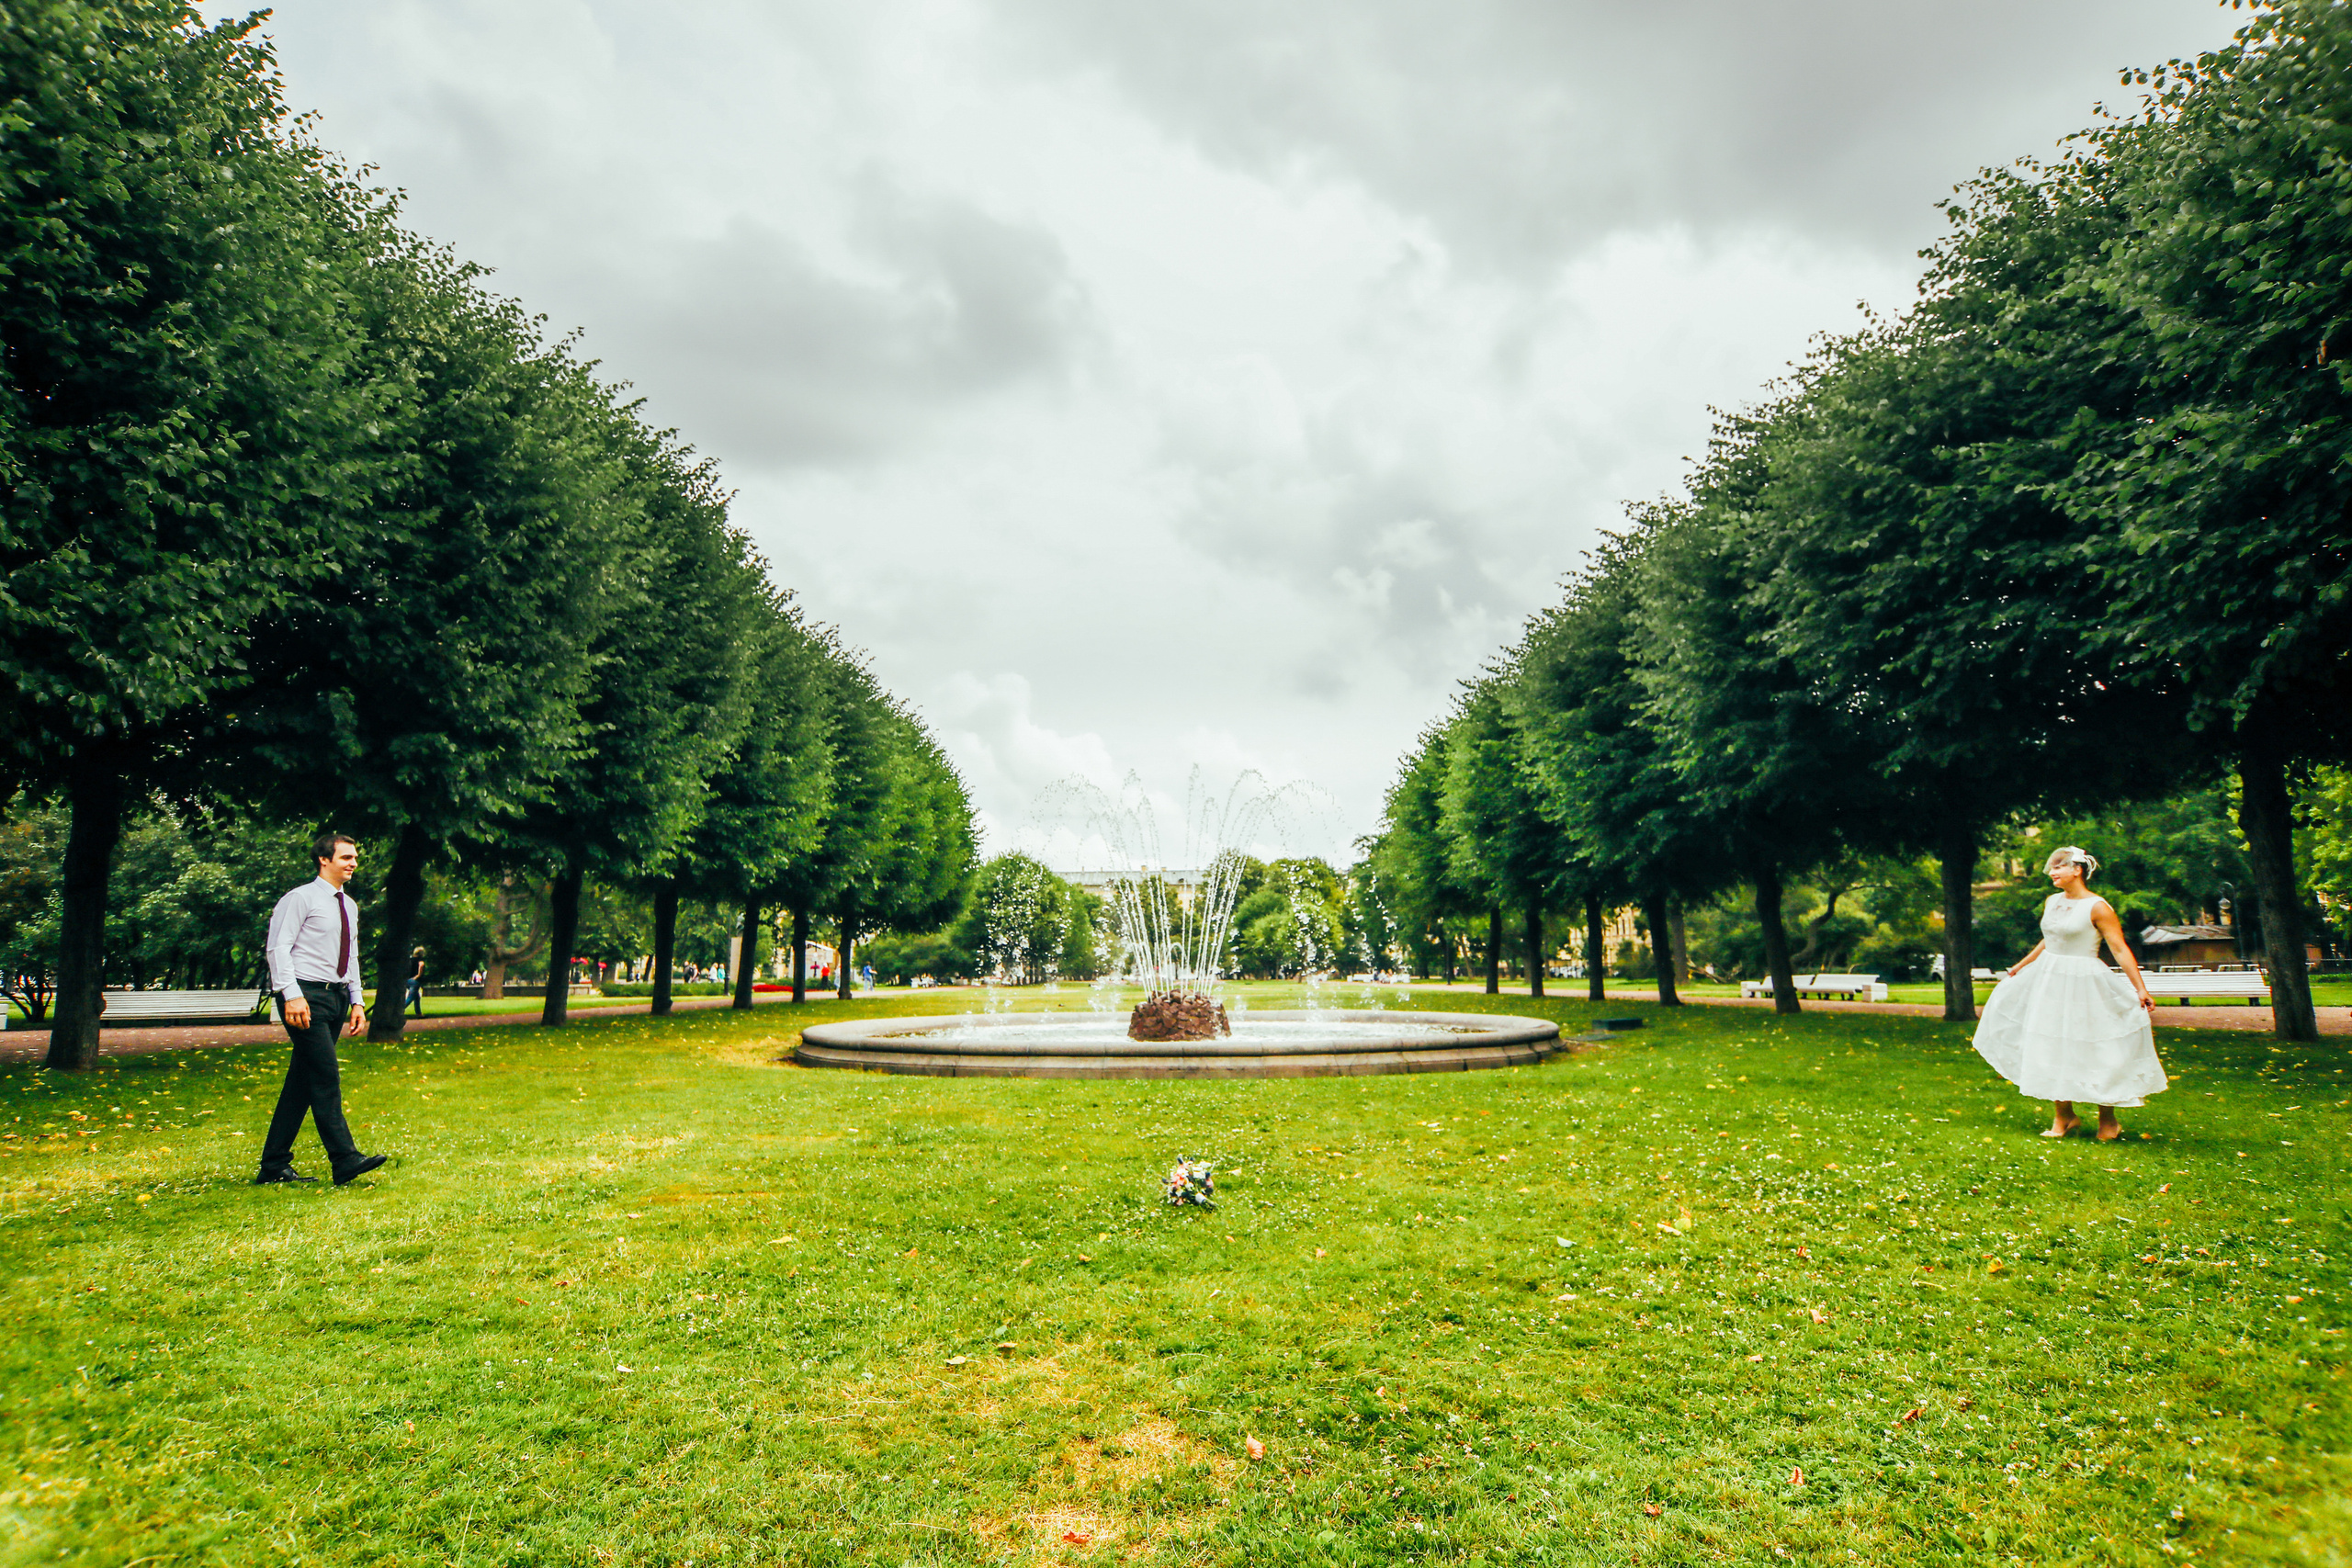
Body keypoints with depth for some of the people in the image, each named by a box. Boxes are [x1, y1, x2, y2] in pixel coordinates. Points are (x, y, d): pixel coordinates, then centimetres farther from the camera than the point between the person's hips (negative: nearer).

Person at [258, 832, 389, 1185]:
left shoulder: (350, 907, 18)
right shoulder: (301, 898, -5)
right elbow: (279, 947, -11)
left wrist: (357, 1001, 14)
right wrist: (292, 994, -20)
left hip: (336, 997, 8)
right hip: (306, 996, -8)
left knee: (302, 1082, 9)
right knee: (326, 1076, -13)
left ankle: (275, 1166, 14)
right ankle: (345, 1160, -15)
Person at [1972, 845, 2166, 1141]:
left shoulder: (2097, 907, -11)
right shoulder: (2051, 902, 8)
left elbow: (2120, 950, -13)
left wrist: (2141, 989, -18)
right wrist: (2021, 965, 31)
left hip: (2082, 984, -7)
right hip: (2048, 980, 7)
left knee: (2094, 1052, 1)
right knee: (2052, 1049, 9)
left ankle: (2108, 1121, 19)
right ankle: (2063, 1117, 21)